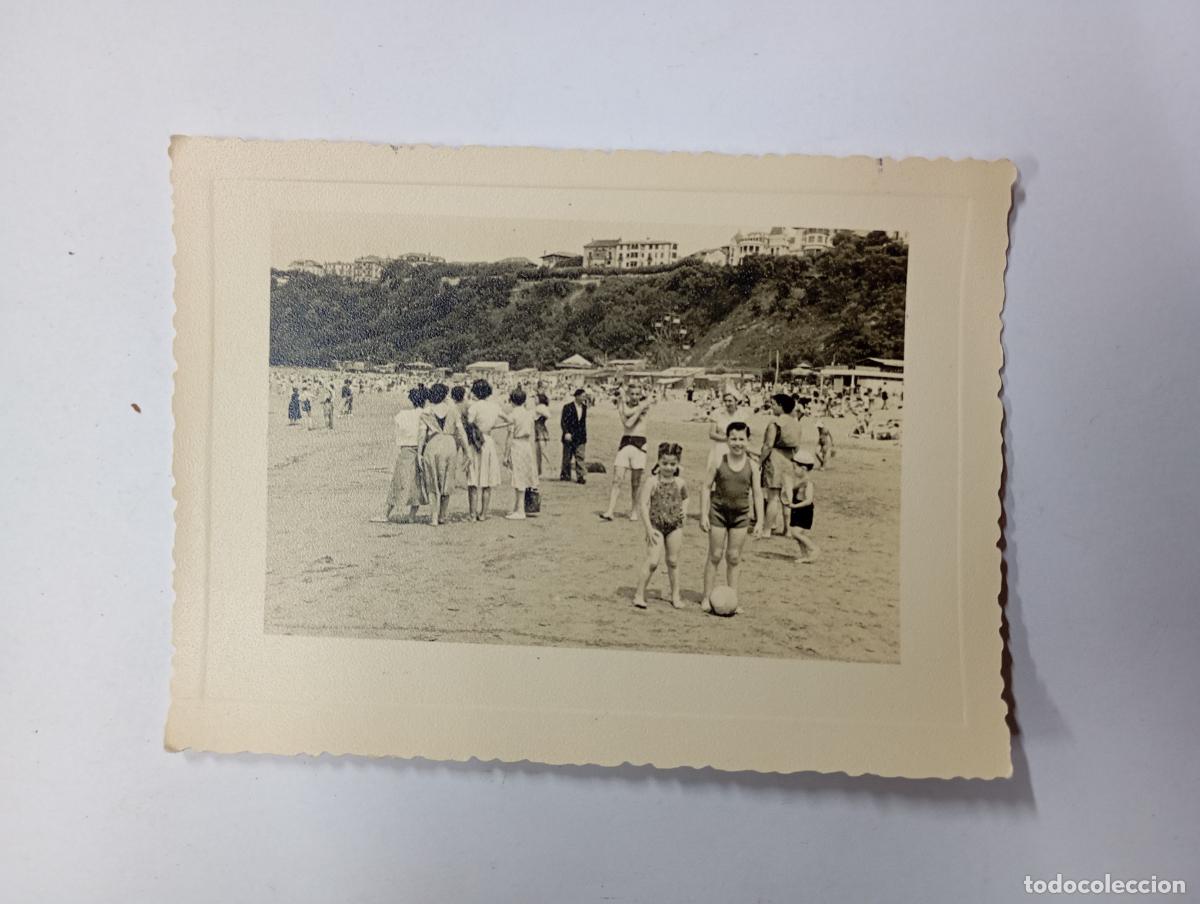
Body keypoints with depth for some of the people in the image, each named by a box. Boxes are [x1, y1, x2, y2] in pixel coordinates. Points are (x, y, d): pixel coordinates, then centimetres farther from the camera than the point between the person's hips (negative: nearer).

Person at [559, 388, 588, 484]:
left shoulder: (584, 407, 9)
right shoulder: (568, 407, -8)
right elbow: (563, 421, -10)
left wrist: (584, 435, 16)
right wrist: (566, 433, -23)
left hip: (580, 438, 4)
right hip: (569, 437, -4)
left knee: (580, 457, -3)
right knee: (567, 458, 7)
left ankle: (580, 476, -2)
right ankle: (565, 475, 21)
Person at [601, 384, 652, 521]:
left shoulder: (645, 405, 5)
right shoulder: (623, 406, 6)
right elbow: (627, 424, -11)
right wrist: (639, 411, -10)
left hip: (639, 444, 0)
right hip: (625, 443, 1)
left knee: (635, 482, 4)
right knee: (617, 479, -8)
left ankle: (634, 511, 18)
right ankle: (609, 511, -13)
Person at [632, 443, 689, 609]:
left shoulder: (680, 482, 2)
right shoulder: (652, 481, -10)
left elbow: (685, 498, 24)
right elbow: (643, 504, -14)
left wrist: (684, 510, 3)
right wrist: (649, 528, -18)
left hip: (675, 526, 4)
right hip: (656, 525, -4)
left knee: (673, 561, 12)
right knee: (652, 561, -10)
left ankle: (675, 595, 25)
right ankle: (639, 594, 2)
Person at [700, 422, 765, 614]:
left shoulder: (751, 465, -2)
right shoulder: (718, 461, -7)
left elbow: (757, 493, 2)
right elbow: (706, 487, -4)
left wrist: (760, 521, 0)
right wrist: (704, 514, -10)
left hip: (741, 514, 2)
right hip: (719, 511, -2)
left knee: (734, 558, 8)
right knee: (715, 556, 3)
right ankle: (707, 598, 12)